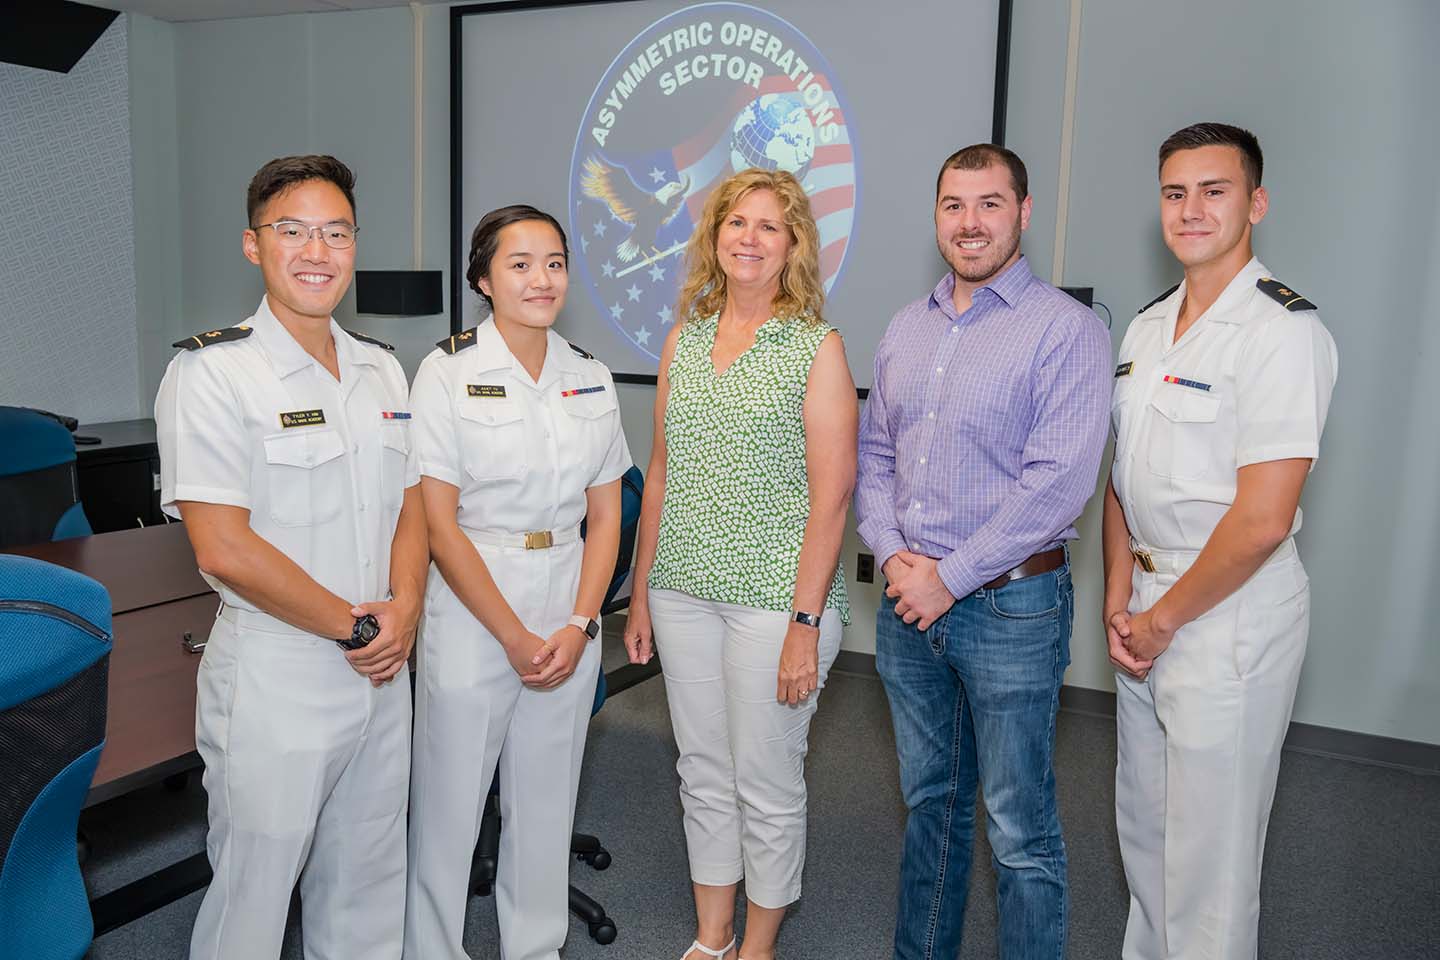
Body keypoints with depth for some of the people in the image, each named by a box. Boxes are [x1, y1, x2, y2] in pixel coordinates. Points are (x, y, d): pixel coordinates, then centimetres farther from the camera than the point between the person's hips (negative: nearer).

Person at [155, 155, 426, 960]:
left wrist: (403, 609, -6)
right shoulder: (212, 372, -12)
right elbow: (225, 548, -17)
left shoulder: (384, 370, 8)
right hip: (274, 686, -6)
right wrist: (352, 625, -12)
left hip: (383, 674, 6)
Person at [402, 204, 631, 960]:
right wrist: (515, 636, -12)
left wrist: (579, 625, -5)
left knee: (546, 801, 14)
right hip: (471, 607, -3)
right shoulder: (449, 372, -6)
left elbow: (605, 515, 7)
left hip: (569, 613, 4)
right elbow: (437, 523, -10)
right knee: (450, 799, 6)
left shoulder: (591, 380, 6)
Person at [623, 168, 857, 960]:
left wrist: (807, 622, -15)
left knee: (767, 786, 7)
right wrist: (641, 591, 11)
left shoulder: (817, 347, -6)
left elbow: (831, 496, -10)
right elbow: (661, 473, 12)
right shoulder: (683, 340, 8)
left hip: (774, 596, -4)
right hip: (685, 592, 5)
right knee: (703, 774, 15)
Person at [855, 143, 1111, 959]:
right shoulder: (907, 327, 11)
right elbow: (874, 451, 13)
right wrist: (893, 555, -3)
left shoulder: (1066, 329, -10)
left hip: (1010, 605, -6)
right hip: (909, 602, 6)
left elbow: (1058, 480, -18)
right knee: (930, 801, 20)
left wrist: (951, 578, -16)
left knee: (1020, 828, 4)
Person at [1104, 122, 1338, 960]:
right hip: (1148, 611, 8)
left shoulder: (1282, 330, -16)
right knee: (1142, 822, 21)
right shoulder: (1148, 326, 9)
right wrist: (1121, 601, 1)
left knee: (1210, 850, 4)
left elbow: (1262, 520, -21)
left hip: (1231, 613, -8)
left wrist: (1164, 618, -11)